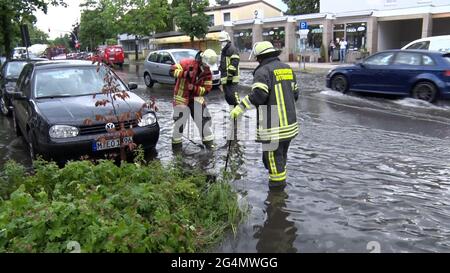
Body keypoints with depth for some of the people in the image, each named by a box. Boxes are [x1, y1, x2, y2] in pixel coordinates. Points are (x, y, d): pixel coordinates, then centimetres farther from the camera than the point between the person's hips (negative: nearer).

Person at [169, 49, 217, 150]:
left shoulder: (208, 73, -3)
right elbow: (172, 70, -20)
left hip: (196, 97, 3)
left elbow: (206, 89, -6)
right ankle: (176, 142, 20)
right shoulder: (187, 63, -15)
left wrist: (195, 88, -23)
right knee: (179, 121, 2)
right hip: (181, 97, -3)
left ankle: (208, 140, 14)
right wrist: (186, 74, -34)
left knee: (204, 118, -1)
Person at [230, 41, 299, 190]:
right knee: (282, 151, 23)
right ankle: (281, 177, 37)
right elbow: (295, 93, 18)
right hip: (290, 122, 8)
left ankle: (277, 181, 16)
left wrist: (240, 108, -21)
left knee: (273, 153, 6)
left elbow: (258, 95, -26)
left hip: (273, 124, -8)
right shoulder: (287, 68, 12)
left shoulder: (263, 71, -12)